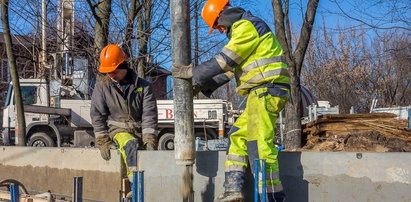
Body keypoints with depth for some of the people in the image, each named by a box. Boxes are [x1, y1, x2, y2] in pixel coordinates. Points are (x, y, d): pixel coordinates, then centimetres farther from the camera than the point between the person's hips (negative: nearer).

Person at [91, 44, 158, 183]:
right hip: (117, 130, -3)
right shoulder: (102, 88, 5)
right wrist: (102, 141, -5)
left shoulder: (143, 87, 4)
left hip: (140, 130, 3)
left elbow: (149, 114, -1)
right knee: (131, 144, -33)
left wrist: (150, 139, -13)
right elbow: (97, 115, 4)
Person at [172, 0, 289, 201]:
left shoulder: (246, 26, -9)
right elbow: (231, 67, 24)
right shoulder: (242, 29, 24)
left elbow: (225, 60, -13)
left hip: (267, 88, -11)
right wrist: (203, 85, 17)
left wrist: (192, 73, -5)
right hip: (262, 91, 11)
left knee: (259, 143, -14)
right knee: (238, 136, 10)